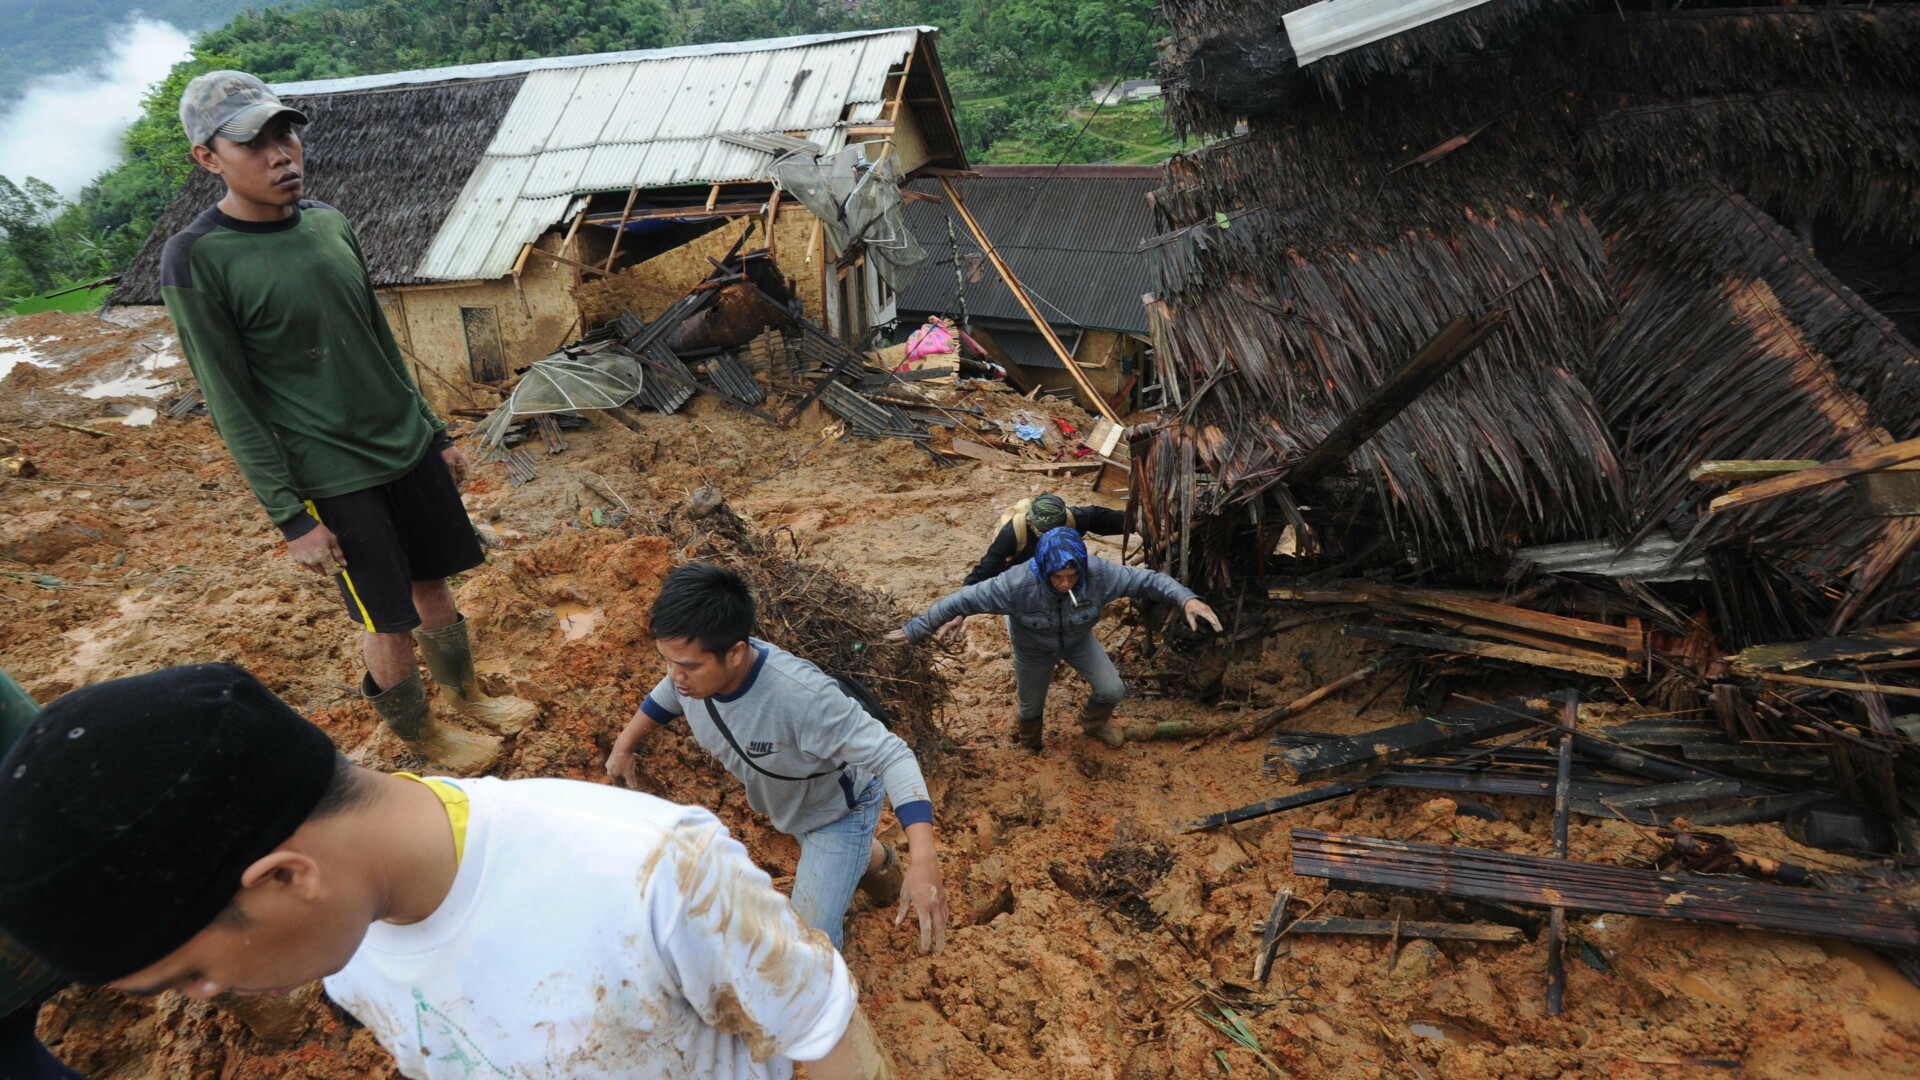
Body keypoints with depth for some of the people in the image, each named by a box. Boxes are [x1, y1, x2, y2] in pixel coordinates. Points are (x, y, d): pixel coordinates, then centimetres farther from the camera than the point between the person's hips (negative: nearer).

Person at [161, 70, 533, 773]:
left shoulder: (329, 222, 4)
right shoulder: (195, 261, -14)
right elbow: (231, 406, -12)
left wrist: (434, 433, 15)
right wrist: (291, 517, -12)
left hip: (408, 447, 5)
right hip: (334, 478, -5)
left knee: (433, 584, 17)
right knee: (391, 621, 6)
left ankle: (467, 696, 39)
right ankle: (421, 738, 29)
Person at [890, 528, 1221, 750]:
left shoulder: (1100, 574, -36)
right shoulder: (1017, 584, -42)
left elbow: (1146, 579, -27)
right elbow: (963, 601, -36)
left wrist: (1186, 598, -44)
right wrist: (915, 630, -31)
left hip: (1079, 641, 2)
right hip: (1034, 651, -2)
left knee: (1112, 690, -4)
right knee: (1031, 707, 18)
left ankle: (1093, 723, 36)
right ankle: (1031, 749, 57)